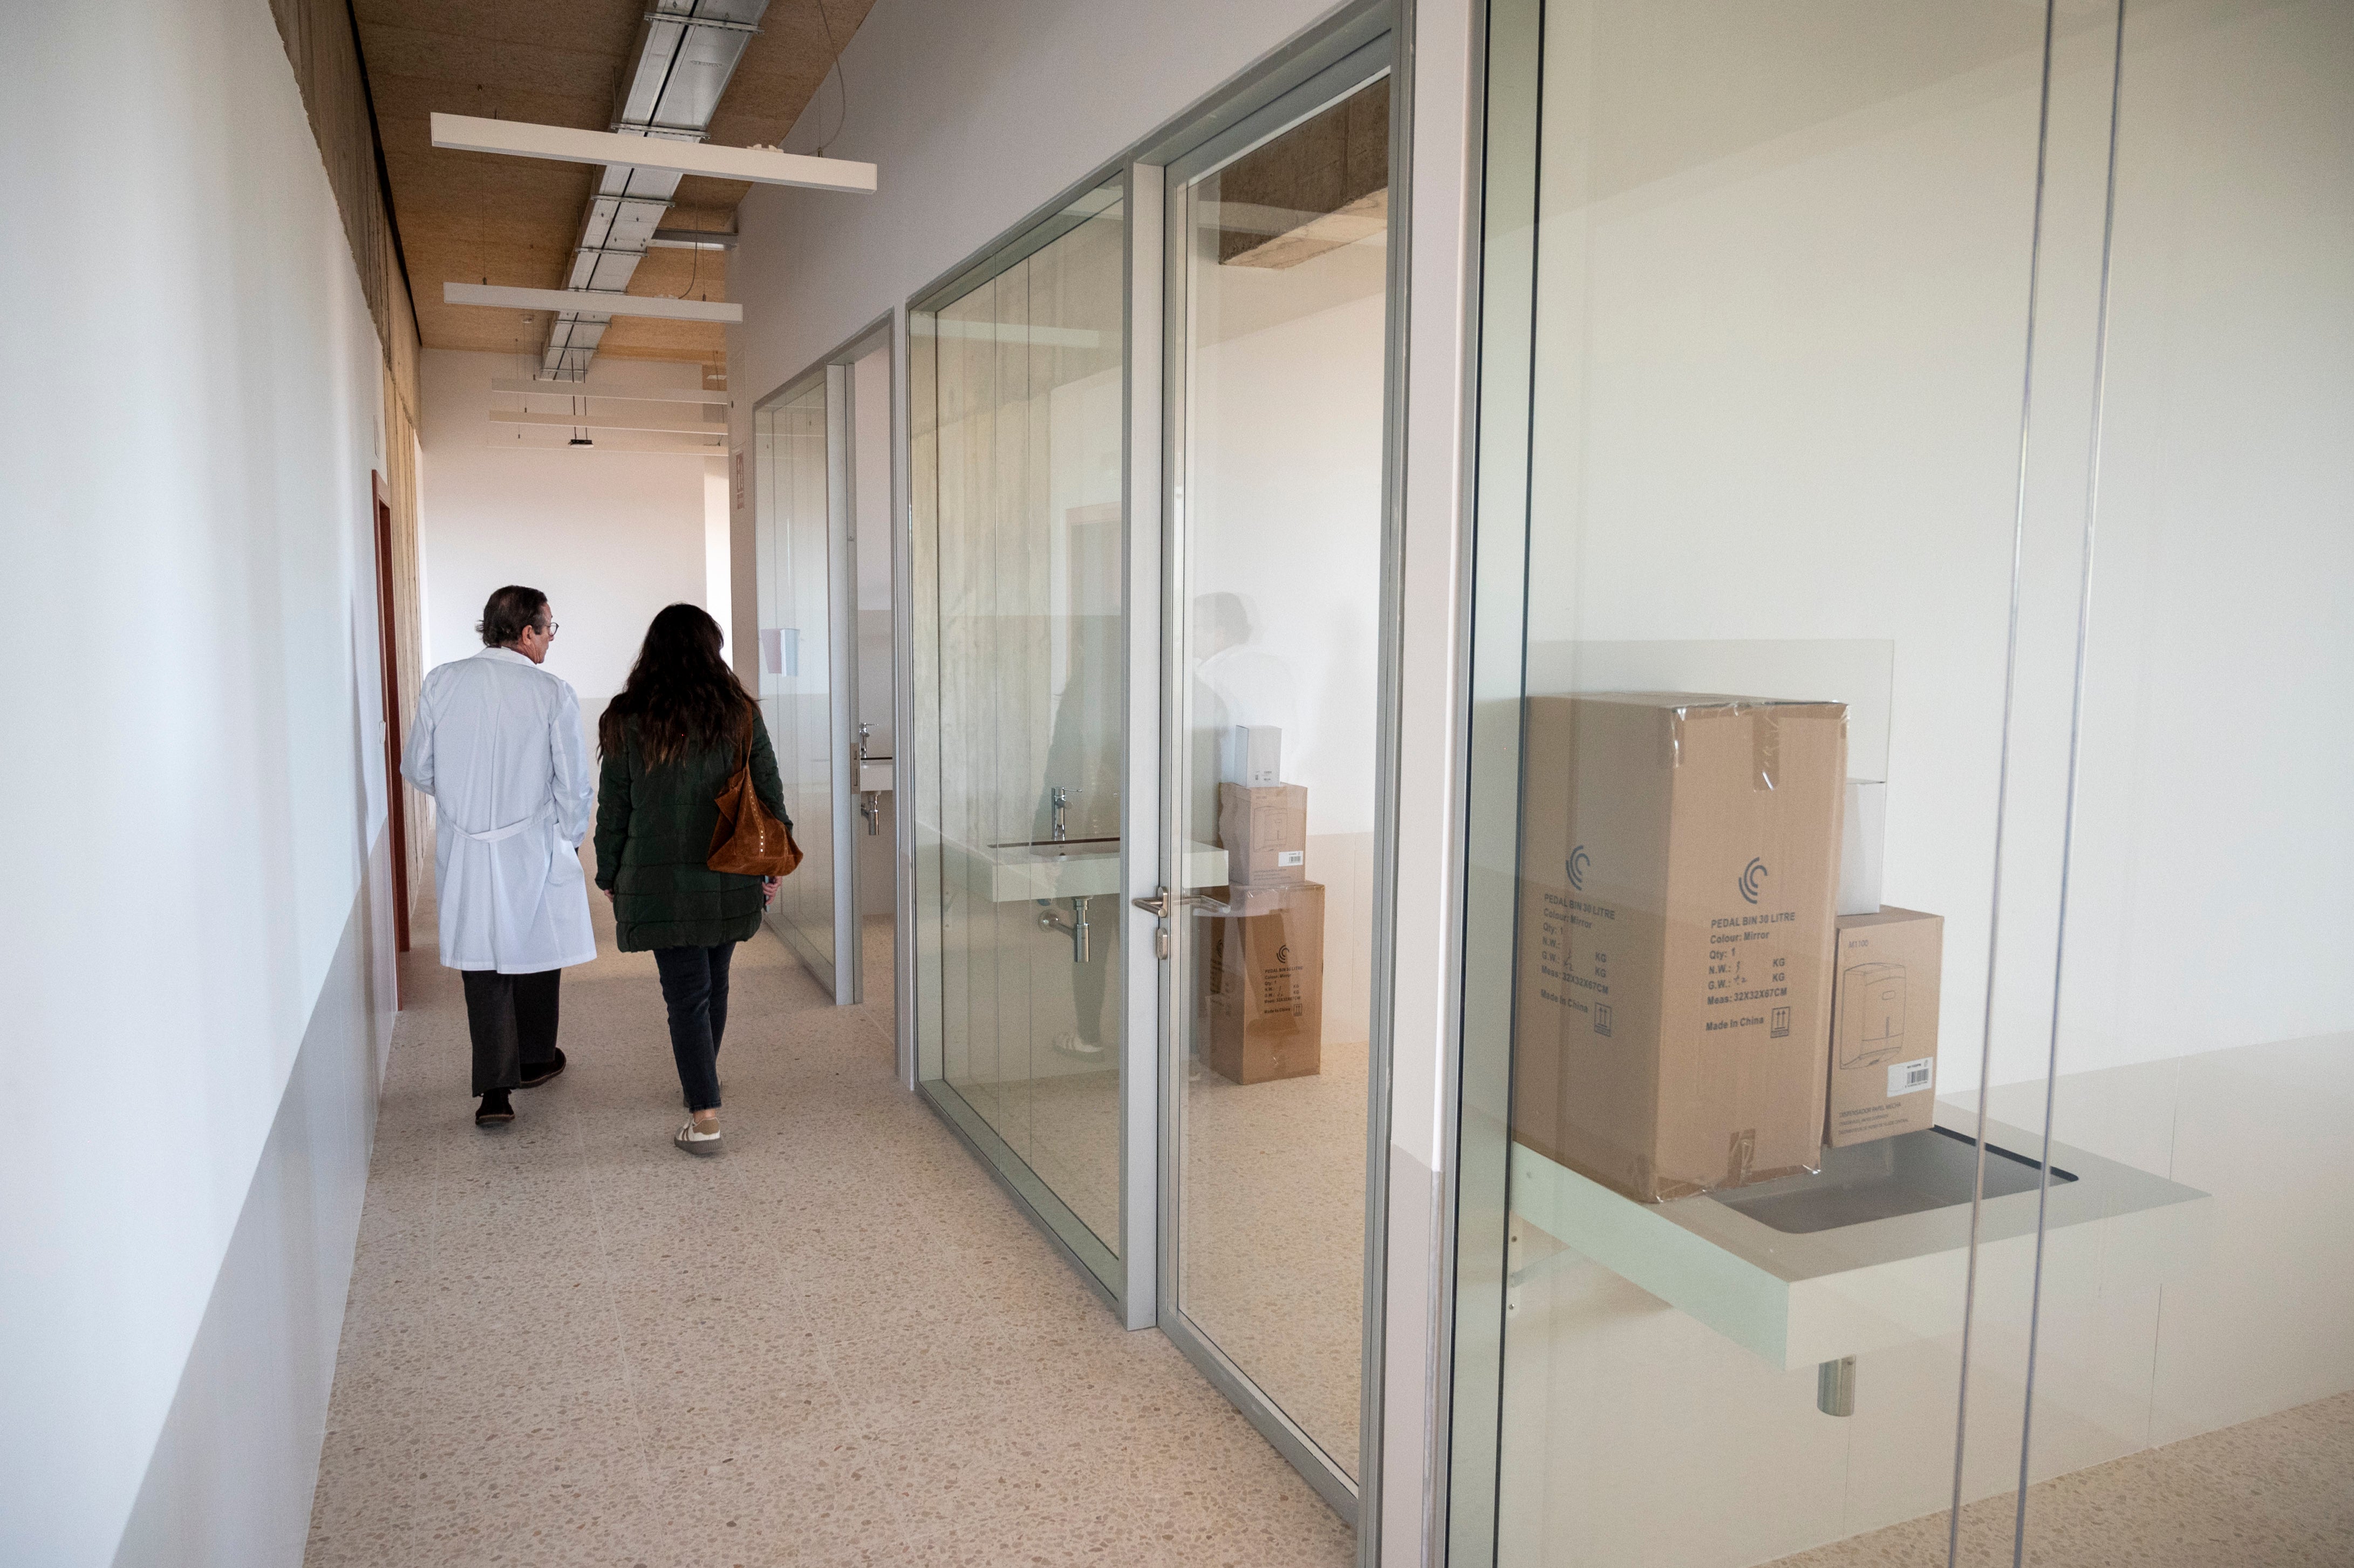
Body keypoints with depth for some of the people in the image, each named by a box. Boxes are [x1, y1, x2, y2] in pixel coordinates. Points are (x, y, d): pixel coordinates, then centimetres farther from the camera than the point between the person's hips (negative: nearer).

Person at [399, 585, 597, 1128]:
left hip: (464, 851, 2)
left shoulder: (441, 683, -3)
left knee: (481, 961, 8)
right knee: (535, 952, 17)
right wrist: (570, 839, 8)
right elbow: (574, 783, -9)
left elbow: (417, 768, 3)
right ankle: (533, 1059, 34)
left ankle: (494, 1090, 2)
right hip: (532, 846, -2)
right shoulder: (551, 692, -12)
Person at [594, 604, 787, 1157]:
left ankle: (705, 1118, -5)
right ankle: (703, 1081, 39)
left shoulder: (627, 721, -4)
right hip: (730, 880, 3)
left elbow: (613, 809, 0)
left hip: (661, 882, -2)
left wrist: (610, 876, 10)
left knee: (686, 992, 0)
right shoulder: (740, 714, -1)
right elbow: (770, 795, 3)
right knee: (714, 982, 19)